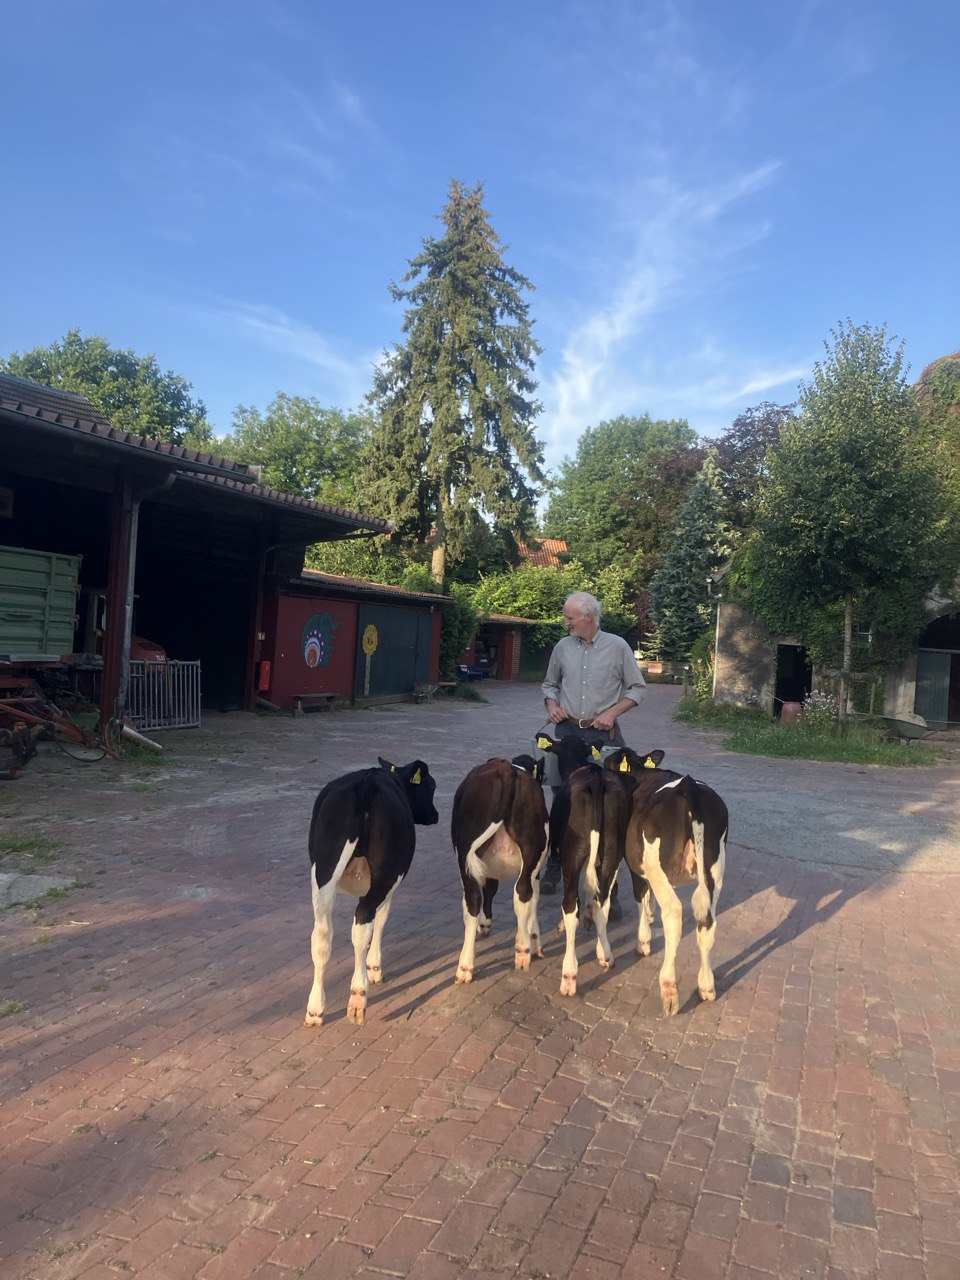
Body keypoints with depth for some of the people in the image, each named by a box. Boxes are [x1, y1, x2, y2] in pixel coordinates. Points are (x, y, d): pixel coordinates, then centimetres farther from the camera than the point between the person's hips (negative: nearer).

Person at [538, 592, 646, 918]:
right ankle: (554, 867, 27)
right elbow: (550, 684, 19)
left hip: (603, 734, -3)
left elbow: (637, 688, 4)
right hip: (567, 732, 3)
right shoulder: (563, 647, 6)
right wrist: (552, 704, -1)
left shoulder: (617, 647, -2)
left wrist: (612, 712, -9)